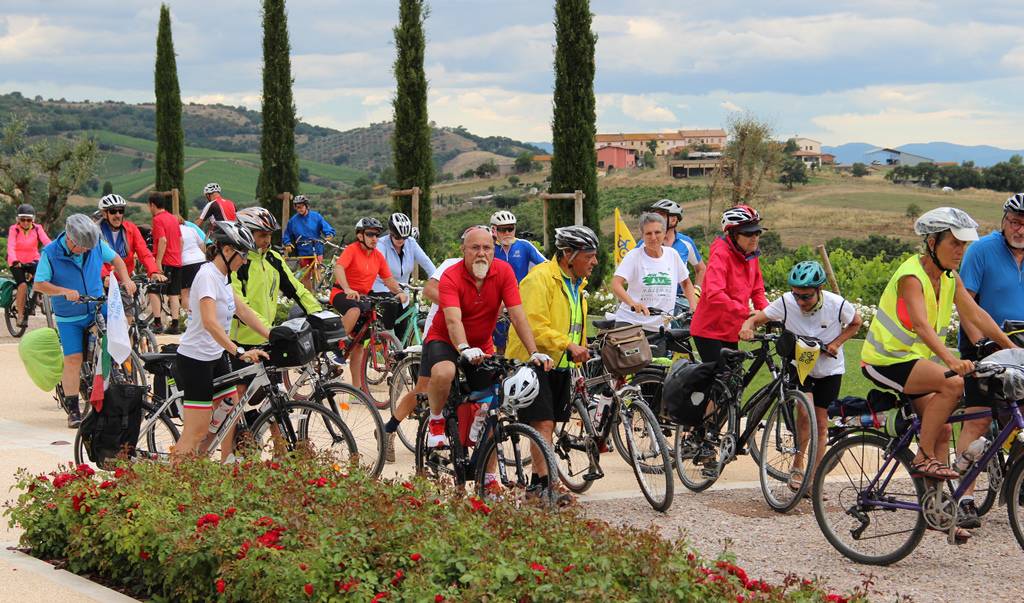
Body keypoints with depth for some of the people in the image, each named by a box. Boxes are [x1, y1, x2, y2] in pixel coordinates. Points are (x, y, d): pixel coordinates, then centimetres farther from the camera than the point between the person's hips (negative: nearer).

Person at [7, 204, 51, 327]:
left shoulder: (37, 228, -6)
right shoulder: (14, 229, -11)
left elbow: (47, 242, -20)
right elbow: (11, 247, -24)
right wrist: (15, 261, -42)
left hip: (33, 261, 2)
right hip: (17, 263, -2)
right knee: (23, 285, -23)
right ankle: (20, 315, -13)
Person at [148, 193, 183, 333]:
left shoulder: (158, 219, -10)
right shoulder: (173, 218, 14)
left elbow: (163, 240, -20)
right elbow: (180, 239, 16)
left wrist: (158, 262, -20)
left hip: (165, 262, -7)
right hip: (176, 262, 7)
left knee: (153, 292, -1)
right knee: (173, 294, 8)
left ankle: (157, 323, -8)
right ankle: (174, 324, 6)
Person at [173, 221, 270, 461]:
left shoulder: (222, 277, 10)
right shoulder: (208, 276, -20)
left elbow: (243, 311, 12)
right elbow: (210, 322, -31)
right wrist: (239, 352, -38)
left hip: (216, 358, 10)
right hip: (195, 360, -10)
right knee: (197, 431, -7)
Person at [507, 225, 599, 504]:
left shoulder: (575, 284, 15)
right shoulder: (540, 279, -16)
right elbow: (535, 327, -25)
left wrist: (577, 359, 23)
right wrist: (568, 345, -30)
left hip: (560, 366, 9)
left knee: (548, 425, 11)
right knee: (543, 423, -14)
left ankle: (536, 481, 19)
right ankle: (545, 484, -17)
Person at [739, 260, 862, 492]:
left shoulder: (837, 304, -23)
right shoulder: (786, 302, -23)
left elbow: (856, 323, -3)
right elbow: (757, 318, -15)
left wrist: (836, 343, -17)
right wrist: (747, 327, -39)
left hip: (829, 368, 1)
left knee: (821, 423, 3)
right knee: (806, 411, -22)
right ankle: (797, 468, -5)